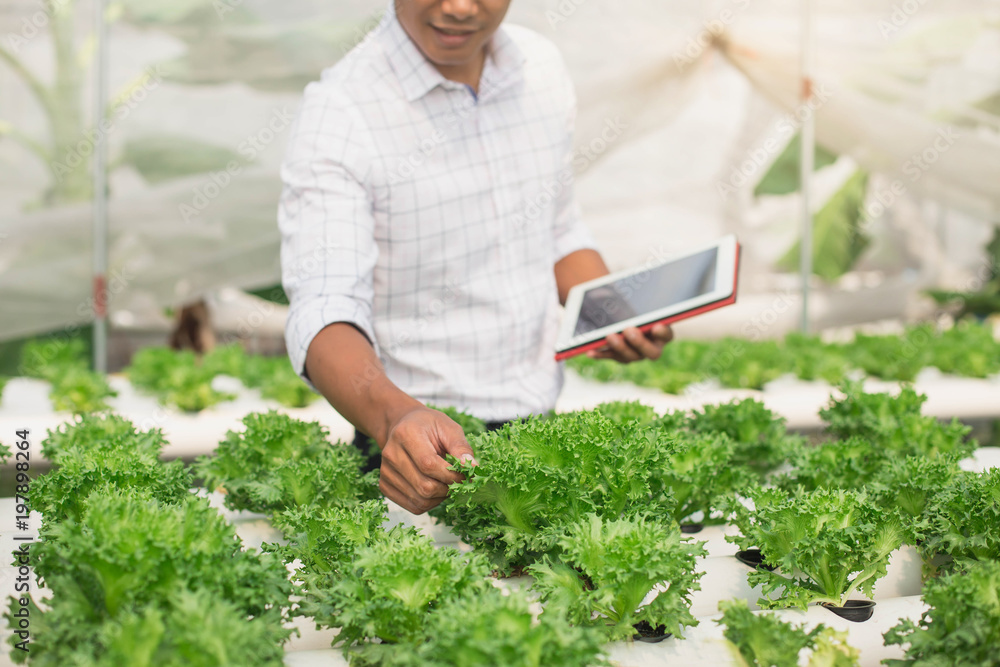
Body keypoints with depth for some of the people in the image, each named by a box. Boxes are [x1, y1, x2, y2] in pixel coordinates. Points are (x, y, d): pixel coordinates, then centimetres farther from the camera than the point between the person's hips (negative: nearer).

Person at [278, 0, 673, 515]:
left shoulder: (543, 67, 6)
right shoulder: (338, 112, -13)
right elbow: (324, 310, -24)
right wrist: (396, 417, -43)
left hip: (544, 432, 5)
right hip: (423, 446, -5)